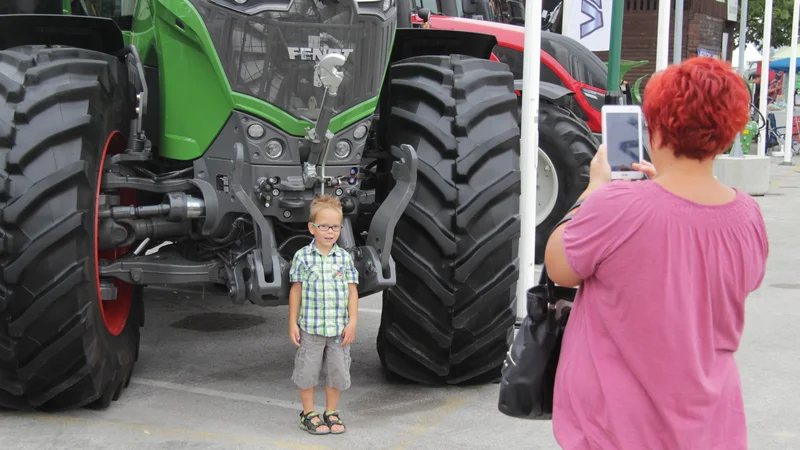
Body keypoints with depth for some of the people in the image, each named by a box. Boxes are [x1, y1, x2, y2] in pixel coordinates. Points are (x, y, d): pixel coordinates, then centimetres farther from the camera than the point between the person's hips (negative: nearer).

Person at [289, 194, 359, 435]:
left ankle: (331, 412, 25)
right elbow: (296, 290, -1)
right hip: (310, 327, -2)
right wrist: (293, 323, -2)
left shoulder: (344, 257, -1)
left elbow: (352, 290, 1)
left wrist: (352, 322, -4)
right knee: (308, 371, 7)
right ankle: (308, 413, 23)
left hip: (339, 328, 2)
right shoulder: (302, 257, -6)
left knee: (337, 371, 9)